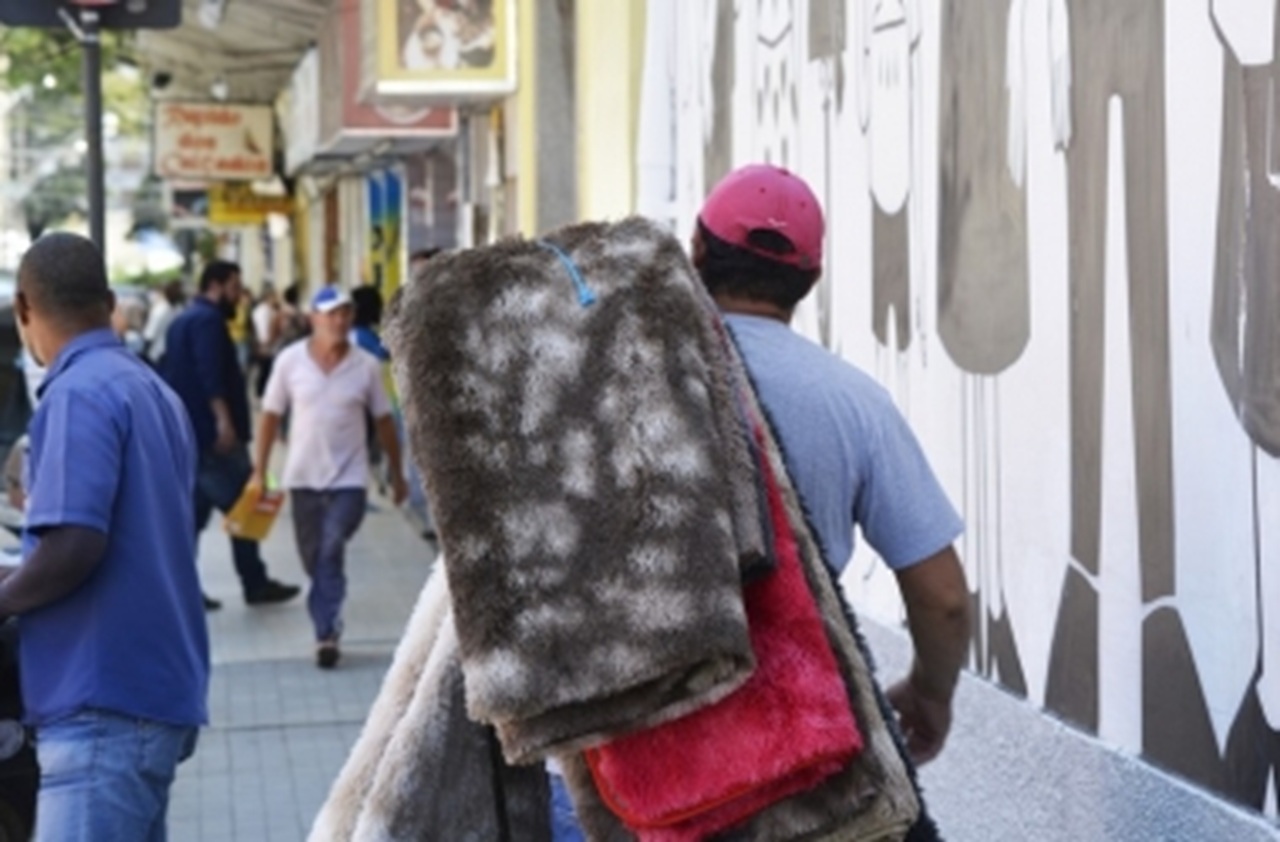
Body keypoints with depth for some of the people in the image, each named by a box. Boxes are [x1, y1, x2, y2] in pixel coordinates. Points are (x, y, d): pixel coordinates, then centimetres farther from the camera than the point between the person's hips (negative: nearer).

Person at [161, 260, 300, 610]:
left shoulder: (183, 321, 20)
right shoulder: (208, 320, -11)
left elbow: (169, 375, 26)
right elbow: (211, 374, -24)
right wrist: (224, 419, -29)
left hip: (189, 433, 10)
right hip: (212, 434, -10)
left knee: (195, 510, 10)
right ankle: (255, 584, 0)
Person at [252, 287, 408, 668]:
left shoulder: (366, 365, -5)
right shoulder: (289, 360, -6)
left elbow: (384, 421, 4)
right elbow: (270, 417, 1)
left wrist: (397, 474, 9)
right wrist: (259, 472, 1)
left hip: (348, 479, -2)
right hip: (303, 477, 2)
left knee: (331, 554, -15)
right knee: (314, 559, 12)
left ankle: (325, 632, -12)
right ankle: (328, 623, 31)